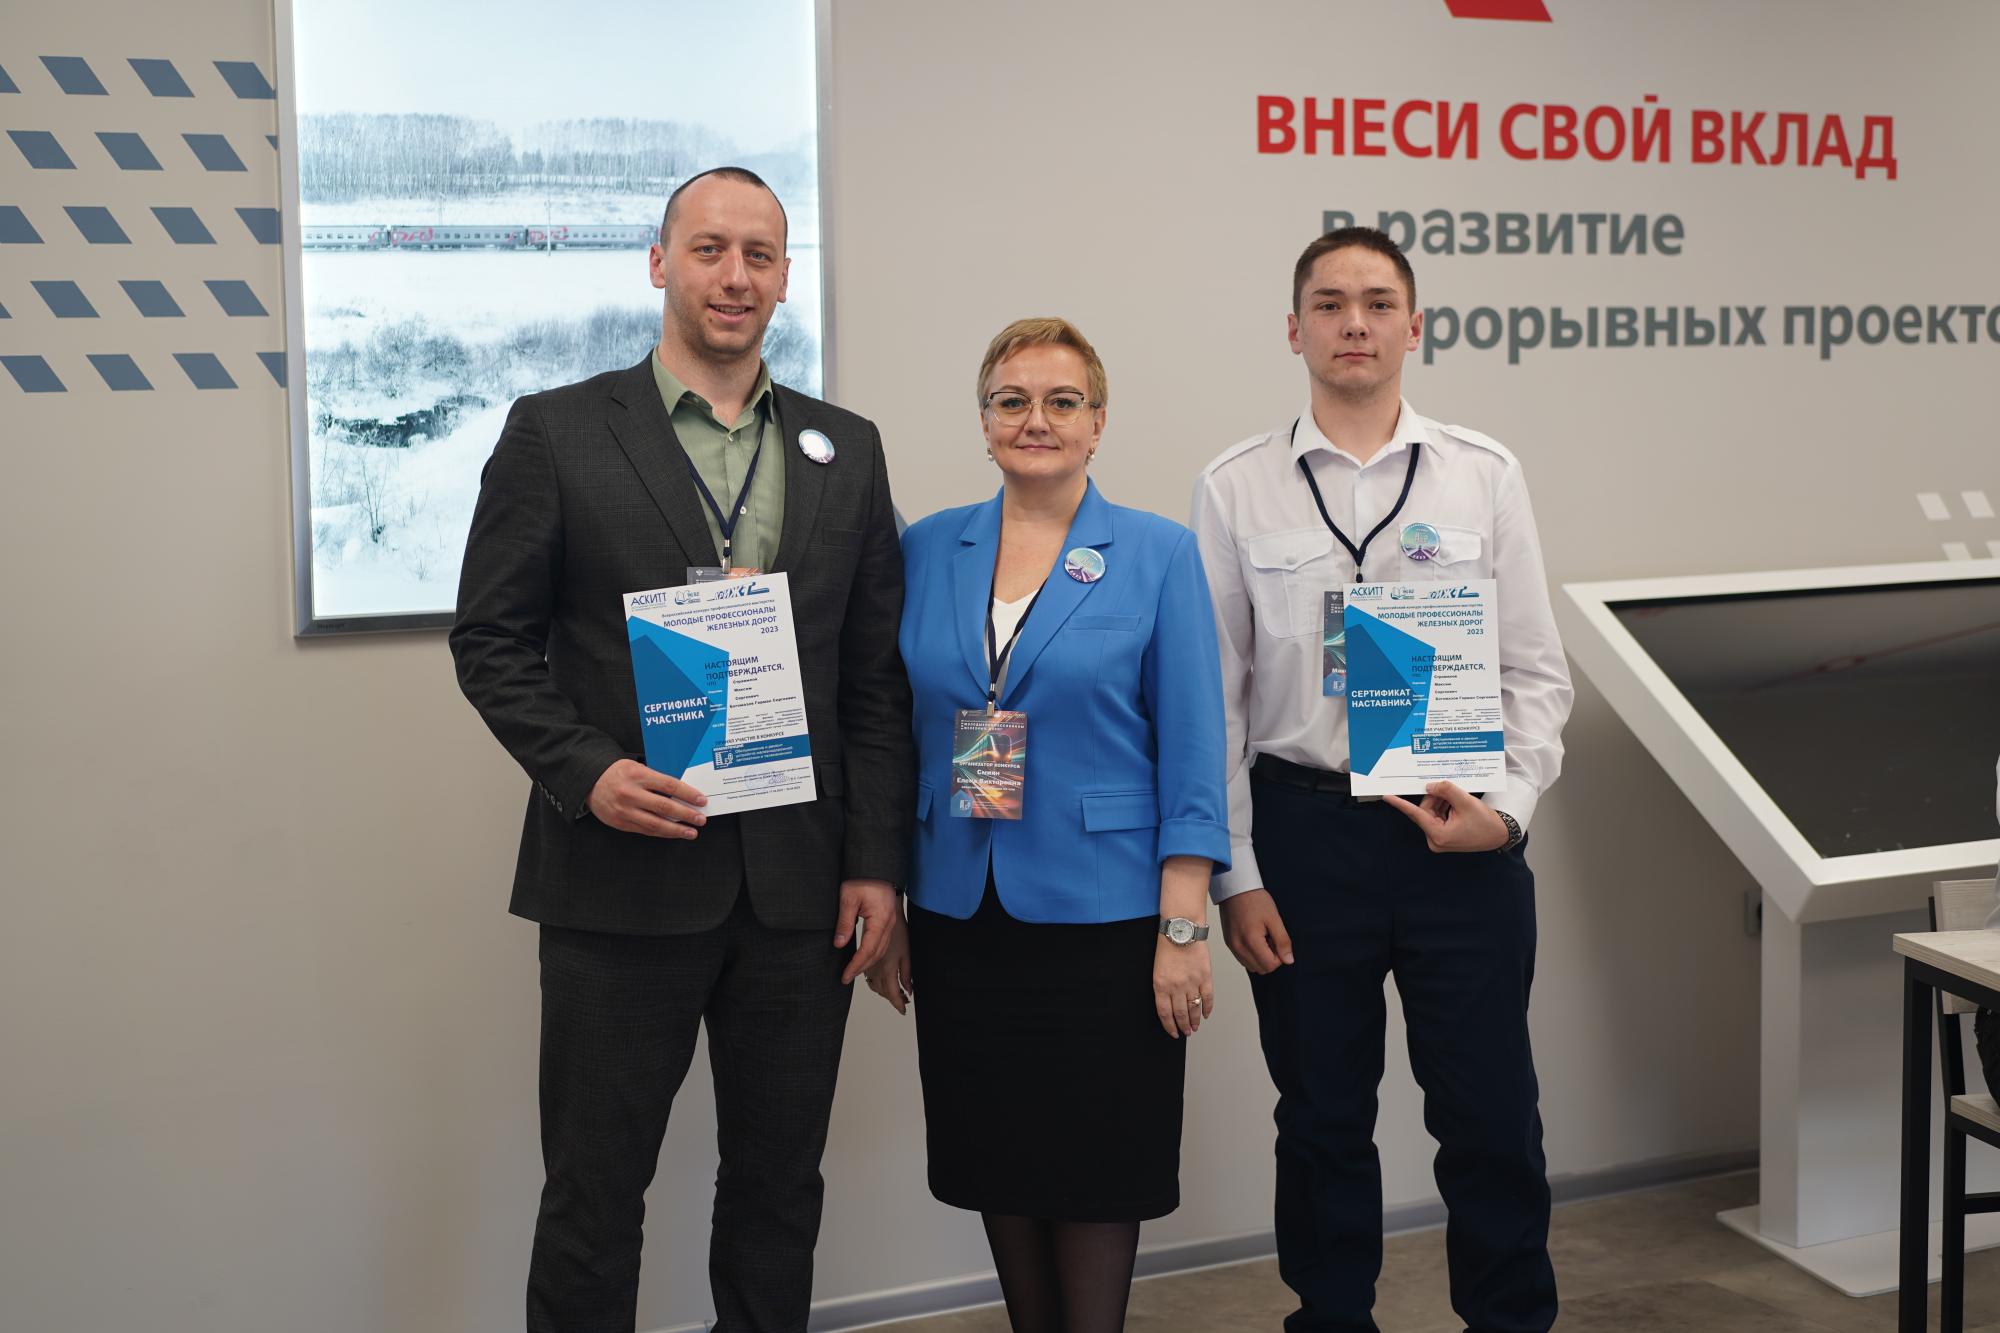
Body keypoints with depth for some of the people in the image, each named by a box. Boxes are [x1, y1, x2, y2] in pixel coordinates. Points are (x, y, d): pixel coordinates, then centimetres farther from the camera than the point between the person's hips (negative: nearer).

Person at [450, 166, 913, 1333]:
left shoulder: (848, 449, 9)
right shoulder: (556, 433, 0)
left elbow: (878, 675, 8)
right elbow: (491, 641, 0)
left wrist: (877, 862, 2)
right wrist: (586, 772, -15)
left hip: (799, 886, 3)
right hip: (622, 879, -3)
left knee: (781, 1186, 14)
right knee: (595, 1192, 8)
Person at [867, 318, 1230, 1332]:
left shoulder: (1158, 554, -4)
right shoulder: (925, 551, 5)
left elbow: (1191, 749, -6)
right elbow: (898, 741, 8)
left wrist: (1184, 927, -11)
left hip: (1101, 915, -3)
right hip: (961, 914, 3)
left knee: (1096, 1169, 6)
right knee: (997, 1162, 13)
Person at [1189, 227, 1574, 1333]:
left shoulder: (1483, 477, 4)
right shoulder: (1234, 490, 1)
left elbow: (1535, 670, 6)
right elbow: (1212, 696, 1)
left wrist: (1508, 807, -8)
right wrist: (1233, 875, -2)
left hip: (1461, 833, 1)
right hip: (1302, 833, 0)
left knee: (1492, 1117, 6)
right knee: (1322, 1121, 12)